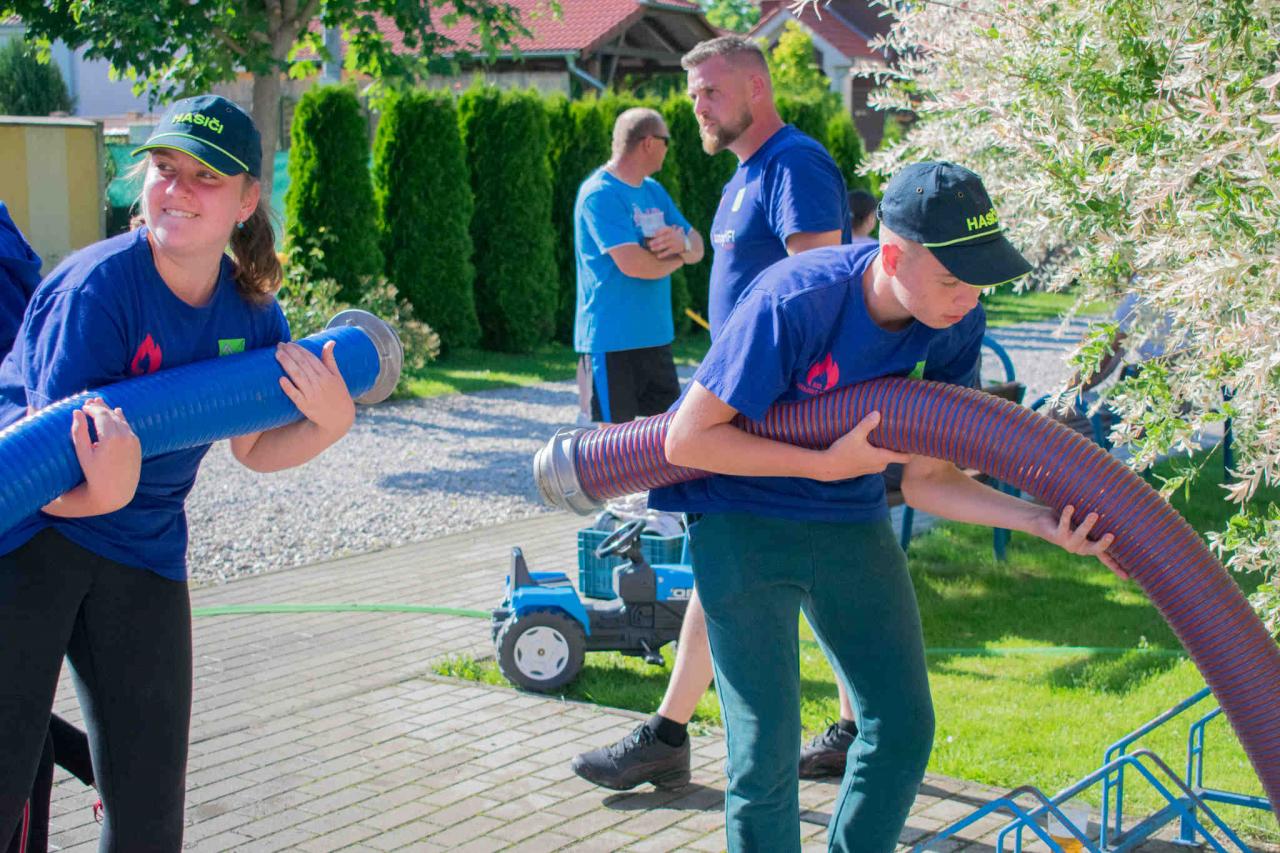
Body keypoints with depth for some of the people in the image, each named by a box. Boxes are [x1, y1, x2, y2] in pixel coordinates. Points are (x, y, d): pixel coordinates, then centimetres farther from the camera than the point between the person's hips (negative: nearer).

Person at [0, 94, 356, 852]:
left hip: (144, 550, 5)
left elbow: (253, 448, 6)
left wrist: (329, 425, -14)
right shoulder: (98, 288, -23)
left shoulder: (253, 312, -5)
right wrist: (102, 491, -47)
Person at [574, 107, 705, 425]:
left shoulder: (653, 191, 13)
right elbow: (633, 263, -26)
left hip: (656, 337, 9)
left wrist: (683, 242, -14)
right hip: (611, 342, -8)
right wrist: (677, 256, -6)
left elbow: (697, 247, 11)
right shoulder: (600, 193, -15)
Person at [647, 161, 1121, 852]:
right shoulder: (792, 303, -29)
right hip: (743, 522, -5)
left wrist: (1037, 518, -23)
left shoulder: (955, 325, -12)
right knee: (767, 750, -8)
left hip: (852, 524, 6)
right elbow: (686, 440, -24)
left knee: (903, 728, 7)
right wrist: (828, 464, -26)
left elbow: (924, 479, -8)